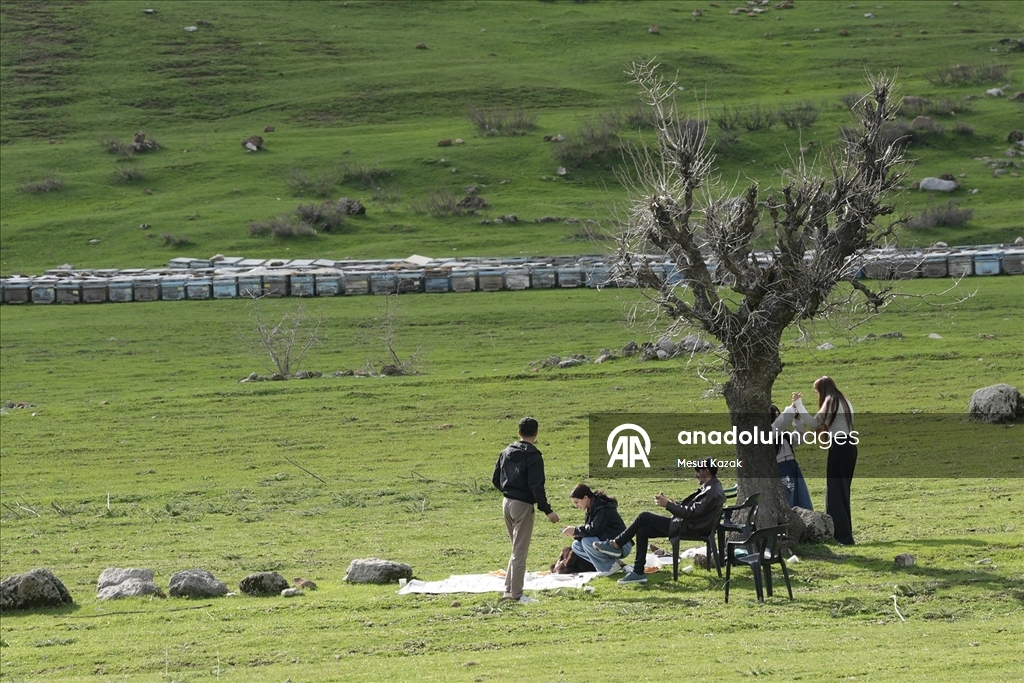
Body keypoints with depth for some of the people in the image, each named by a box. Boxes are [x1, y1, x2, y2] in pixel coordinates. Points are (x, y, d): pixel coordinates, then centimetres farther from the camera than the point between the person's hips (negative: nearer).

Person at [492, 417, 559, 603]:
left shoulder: (506, 453, 8)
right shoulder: (533, 457, -15)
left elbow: (495, 479, 12)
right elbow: (537, 487, -21)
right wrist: (547, 510, -18)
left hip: (506, 503, 7)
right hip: (523, 505, -7)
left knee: (517, 549, 19)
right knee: (520, 552, -2)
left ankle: (509, 590, 19)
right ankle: (516, 594, 1)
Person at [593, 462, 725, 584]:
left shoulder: (713, 492, -19)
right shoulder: (708, 487, 14)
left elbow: (692, 512, -23)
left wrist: (668, 505, -20)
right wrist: (674, 503, 4)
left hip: (690, 528, -10)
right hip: (685, 524, 10)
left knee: (644, 517, -10)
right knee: (642, 531, 7)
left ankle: (615, 545, 2)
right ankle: (638, 572, 6)